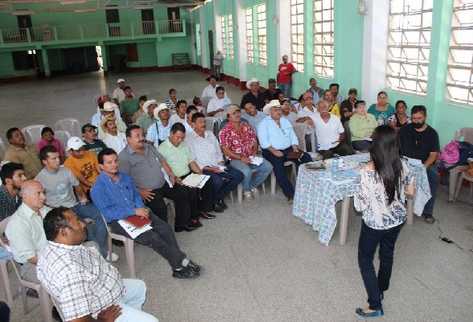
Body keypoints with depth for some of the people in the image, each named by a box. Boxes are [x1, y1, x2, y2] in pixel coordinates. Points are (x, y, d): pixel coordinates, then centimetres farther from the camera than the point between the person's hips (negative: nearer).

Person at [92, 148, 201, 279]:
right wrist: (134, 211, -20)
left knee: (165, 227, -16)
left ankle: (179, 267, -13)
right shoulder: (98, 188, -12)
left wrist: (141, 208, -6)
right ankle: (181, 262, -12)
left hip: (137, 212, 6)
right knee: (151, 237, -25)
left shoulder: (125, 177, 9)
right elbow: (107, 213, -17)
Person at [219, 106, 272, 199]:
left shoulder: (247, 127, 10)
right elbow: (226, 150, -13)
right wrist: (241, 158, -19)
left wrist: (254, 152, -5)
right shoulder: (225, 131, -8)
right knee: (247, 171, -34)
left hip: (250, 157, 6)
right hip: (235, 159, -6)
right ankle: (246, 189, 0)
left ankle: (253, 185, 10)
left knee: (268, 167, -12)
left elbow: (254, 142, 14)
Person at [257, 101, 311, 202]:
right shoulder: (264, 123, 2)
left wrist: (295, 148, -2)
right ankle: (290, 194, -34)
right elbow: (264, 141, -10)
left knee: (306, 158, -16)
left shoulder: (285, 121, 20)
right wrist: (273, 151, -22)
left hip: (288, 149, 5)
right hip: (272, 151, -5)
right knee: (278, 164, -36)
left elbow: (292, 136, 16)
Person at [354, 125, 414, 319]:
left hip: (375, 223, -5)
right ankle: (381, 290, 47)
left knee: (365, 260, 14)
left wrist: (359, 193, -3)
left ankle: (375, 306, 15)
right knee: (387, 254, 26)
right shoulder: (402, 165, -12)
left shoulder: (368, 172, -28)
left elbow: (360, 206, -22)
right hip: (397, 220, 6)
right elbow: (410, 191, 3)